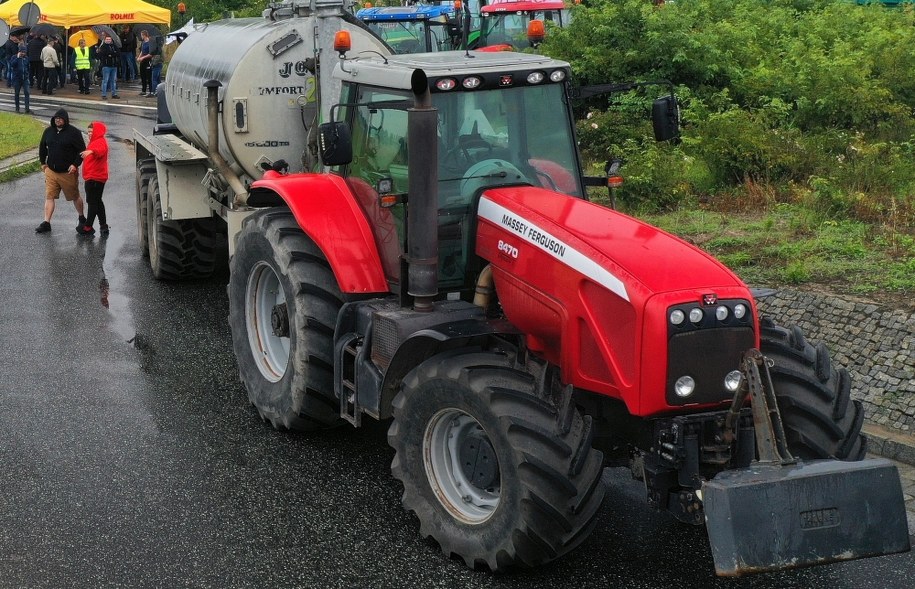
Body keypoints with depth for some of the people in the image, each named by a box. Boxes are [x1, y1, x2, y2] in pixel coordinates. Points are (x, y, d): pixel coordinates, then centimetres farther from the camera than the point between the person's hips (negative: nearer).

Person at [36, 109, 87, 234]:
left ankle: (82, 218, 30)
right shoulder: (48, 131, 5)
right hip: (51, 171, 4)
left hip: (68, 172, -4)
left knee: (75, 196, 11)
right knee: (49, 197, -1)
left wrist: (75, 164, -17)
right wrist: (43, 162, 15)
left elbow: (82, 150, -10)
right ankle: (46, 223, 0)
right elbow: (42, 147, 20)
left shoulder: (74, 132, -10)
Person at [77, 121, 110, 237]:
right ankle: (103, 226, 19)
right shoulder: (94, 142, 21)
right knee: (96, 201, 15)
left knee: (93, 202, -6)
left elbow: (100, 150, -38)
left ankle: (88, 227, -2)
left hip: (95, 178, -11)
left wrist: (91, 151, -59)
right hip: (92, 178, 11)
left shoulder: (100, 142, -14)